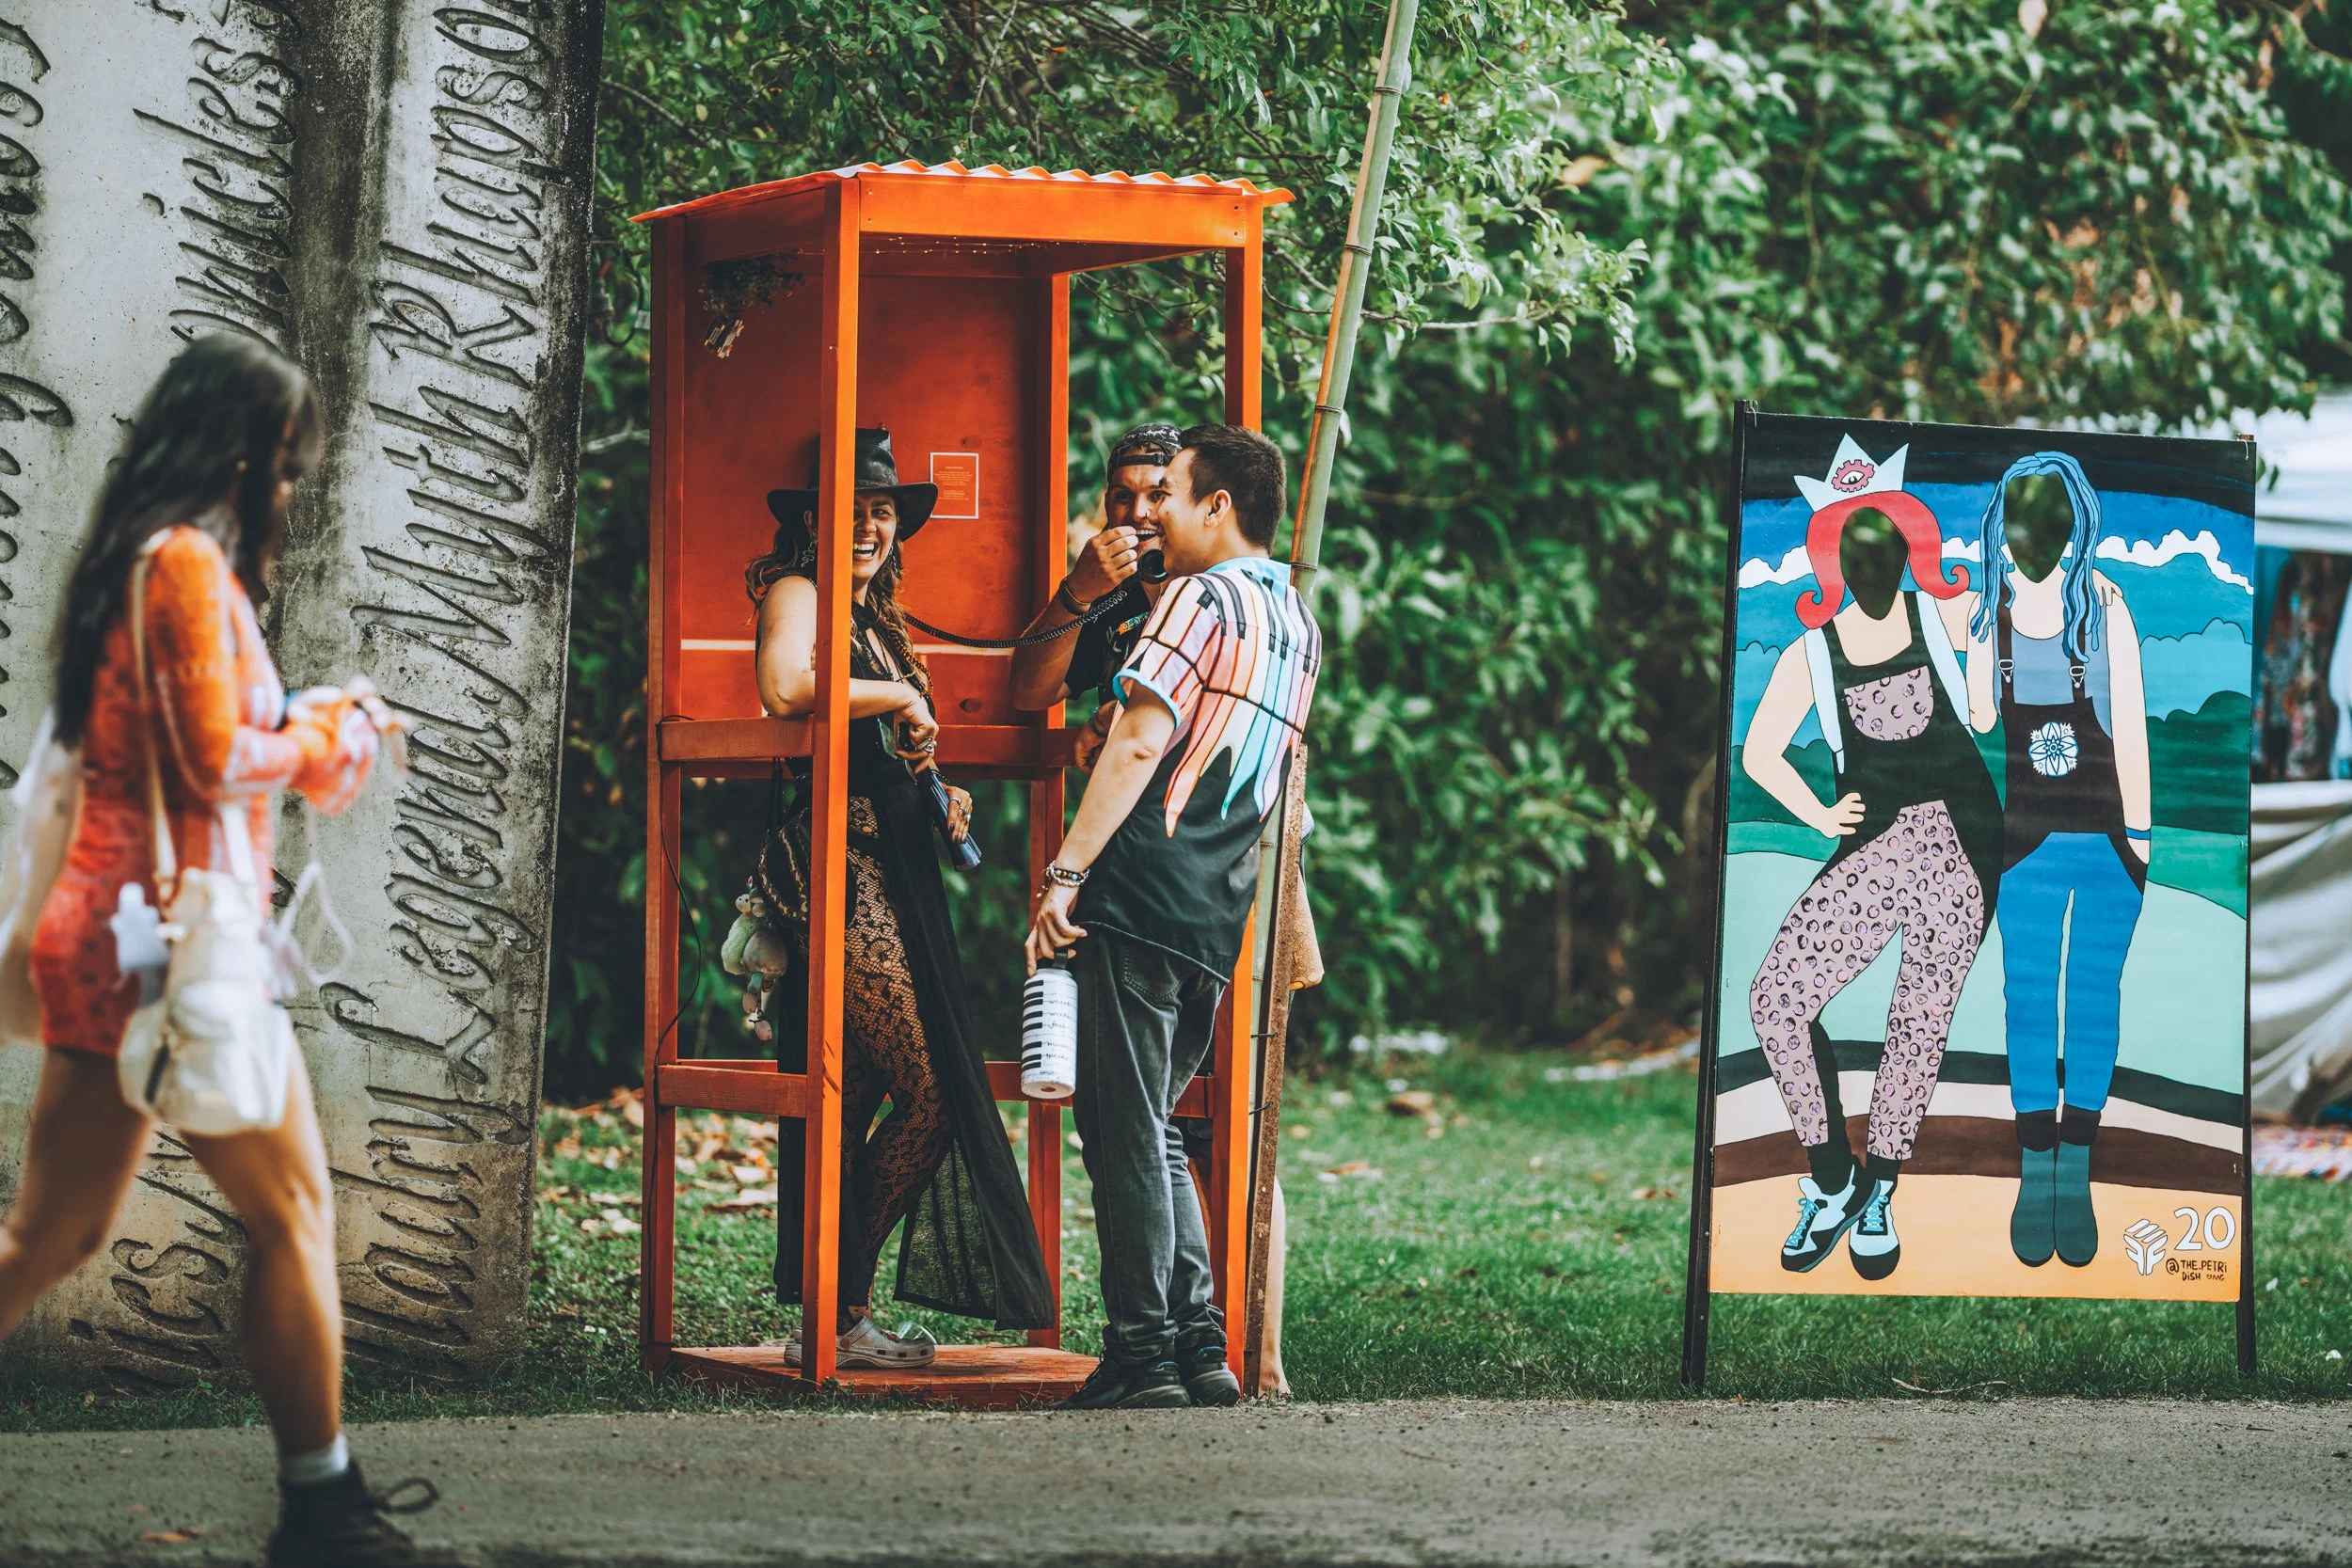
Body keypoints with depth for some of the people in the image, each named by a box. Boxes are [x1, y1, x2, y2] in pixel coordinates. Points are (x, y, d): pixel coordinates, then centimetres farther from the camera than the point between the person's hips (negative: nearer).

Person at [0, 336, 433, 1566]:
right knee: (292, 1209, 0)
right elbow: (217, 762, -18)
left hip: (101, 939, 9)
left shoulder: (132, 563, 16)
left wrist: (298, 725, 12)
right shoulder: (189, 564, -13)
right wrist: (332, 737, -2)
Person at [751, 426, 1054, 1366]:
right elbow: (785, 690, -26)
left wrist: (937, 797, 16)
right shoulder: (796, 595, -4)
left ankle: (841, 1318, 12)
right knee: (929, 1092, -13)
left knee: (855, 1100, 9)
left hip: (892, 872, 10)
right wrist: (899, 699, -15)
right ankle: (841, 1310, -6)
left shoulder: (874, 620, 24)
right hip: (842, 868, -10)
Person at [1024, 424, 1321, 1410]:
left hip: (1142, 896, -8)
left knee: (1125, 1130, -4)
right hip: (1221, 919, 8)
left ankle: (1143, 1358, -5)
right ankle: (1199, 1349, 9)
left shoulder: (1201, 598, -8)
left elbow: (1139, 746, -16)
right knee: (1152, 1128, 15)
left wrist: (1065, 873, -16)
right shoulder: (1298, 624, 17)